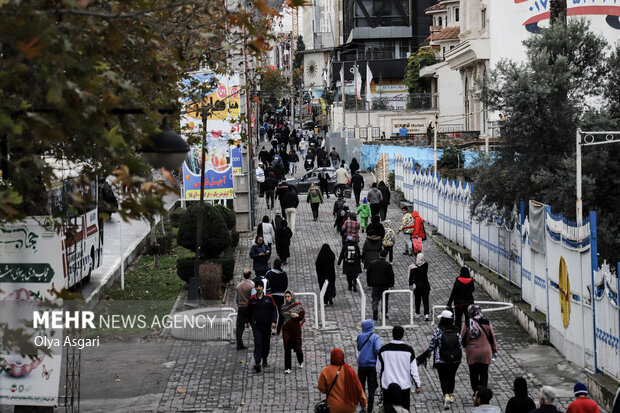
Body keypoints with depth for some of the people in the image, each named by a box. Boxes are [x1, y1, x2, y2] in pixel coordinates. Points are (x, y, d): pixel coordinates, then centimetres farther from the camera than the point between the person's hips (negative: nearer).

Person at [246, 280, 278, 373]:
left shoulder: (268, 298, 0)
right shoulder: (252, 299, 1)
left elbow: (274, 310, 4)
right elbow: (248, 311, 15)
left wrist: (273, 321, -5)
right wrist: (247, 321, 18)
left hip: (267, 325, 1)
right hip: (256, 325, -1)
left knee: (266, 344, 12)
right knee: (258, 343, -13)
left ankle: (265, 360, 32)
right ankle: (257, 363, -20)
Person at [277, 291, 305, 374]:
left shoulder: (298, 305, 0)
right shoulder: (283, 308, 9)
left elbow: (303, 315, 1)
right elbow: (280, 320, 16)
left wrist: (297, 315, -20)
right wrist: (278, 330, 20)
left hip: (295, 329, -2)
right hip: (286, 330, 2)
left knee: (297, 346, 5)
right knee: (287, 349, -7)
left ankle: (301, 362, 36)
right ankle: (287, 368, -6)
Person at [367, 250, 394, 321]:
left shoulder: (372, 264, -1)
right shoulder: (388, 265, -9)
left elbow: (368, 274, 4)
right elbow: (391, 276, -6)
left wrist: (369, 283, 13)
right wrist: (391, 285, 5)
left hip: (375, 285, 1)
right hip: (385, 285, -1)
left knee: (375, 300, 5)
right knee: (385, 300, 13)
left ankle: (375, 316, -4)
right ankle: (384, 314, 18)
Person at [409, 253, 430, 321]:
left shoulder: (414, 267, -13)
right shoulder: (426, 265, -9)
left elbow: (411, 277, -9)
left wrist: (410, 285, 0)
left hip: (417, 286, 0)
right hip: (425, 285, 0)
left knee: (417, 300, 17)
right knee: (425, 300, 1)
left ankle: (417, 313, 29)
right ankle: (426, 314, -13)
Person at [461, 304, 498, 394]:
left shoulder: (467, 324, -7)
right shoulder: (487, 323, -2)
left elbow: (462, 338, -1)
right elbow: (492, 338, 4)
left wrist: (466, 347, 19)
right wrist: (494, 350, 14)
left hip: (472, 353, -1)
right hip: (485, 353, 1)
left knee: (473, 373, 12)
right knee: (484, 373, 11)